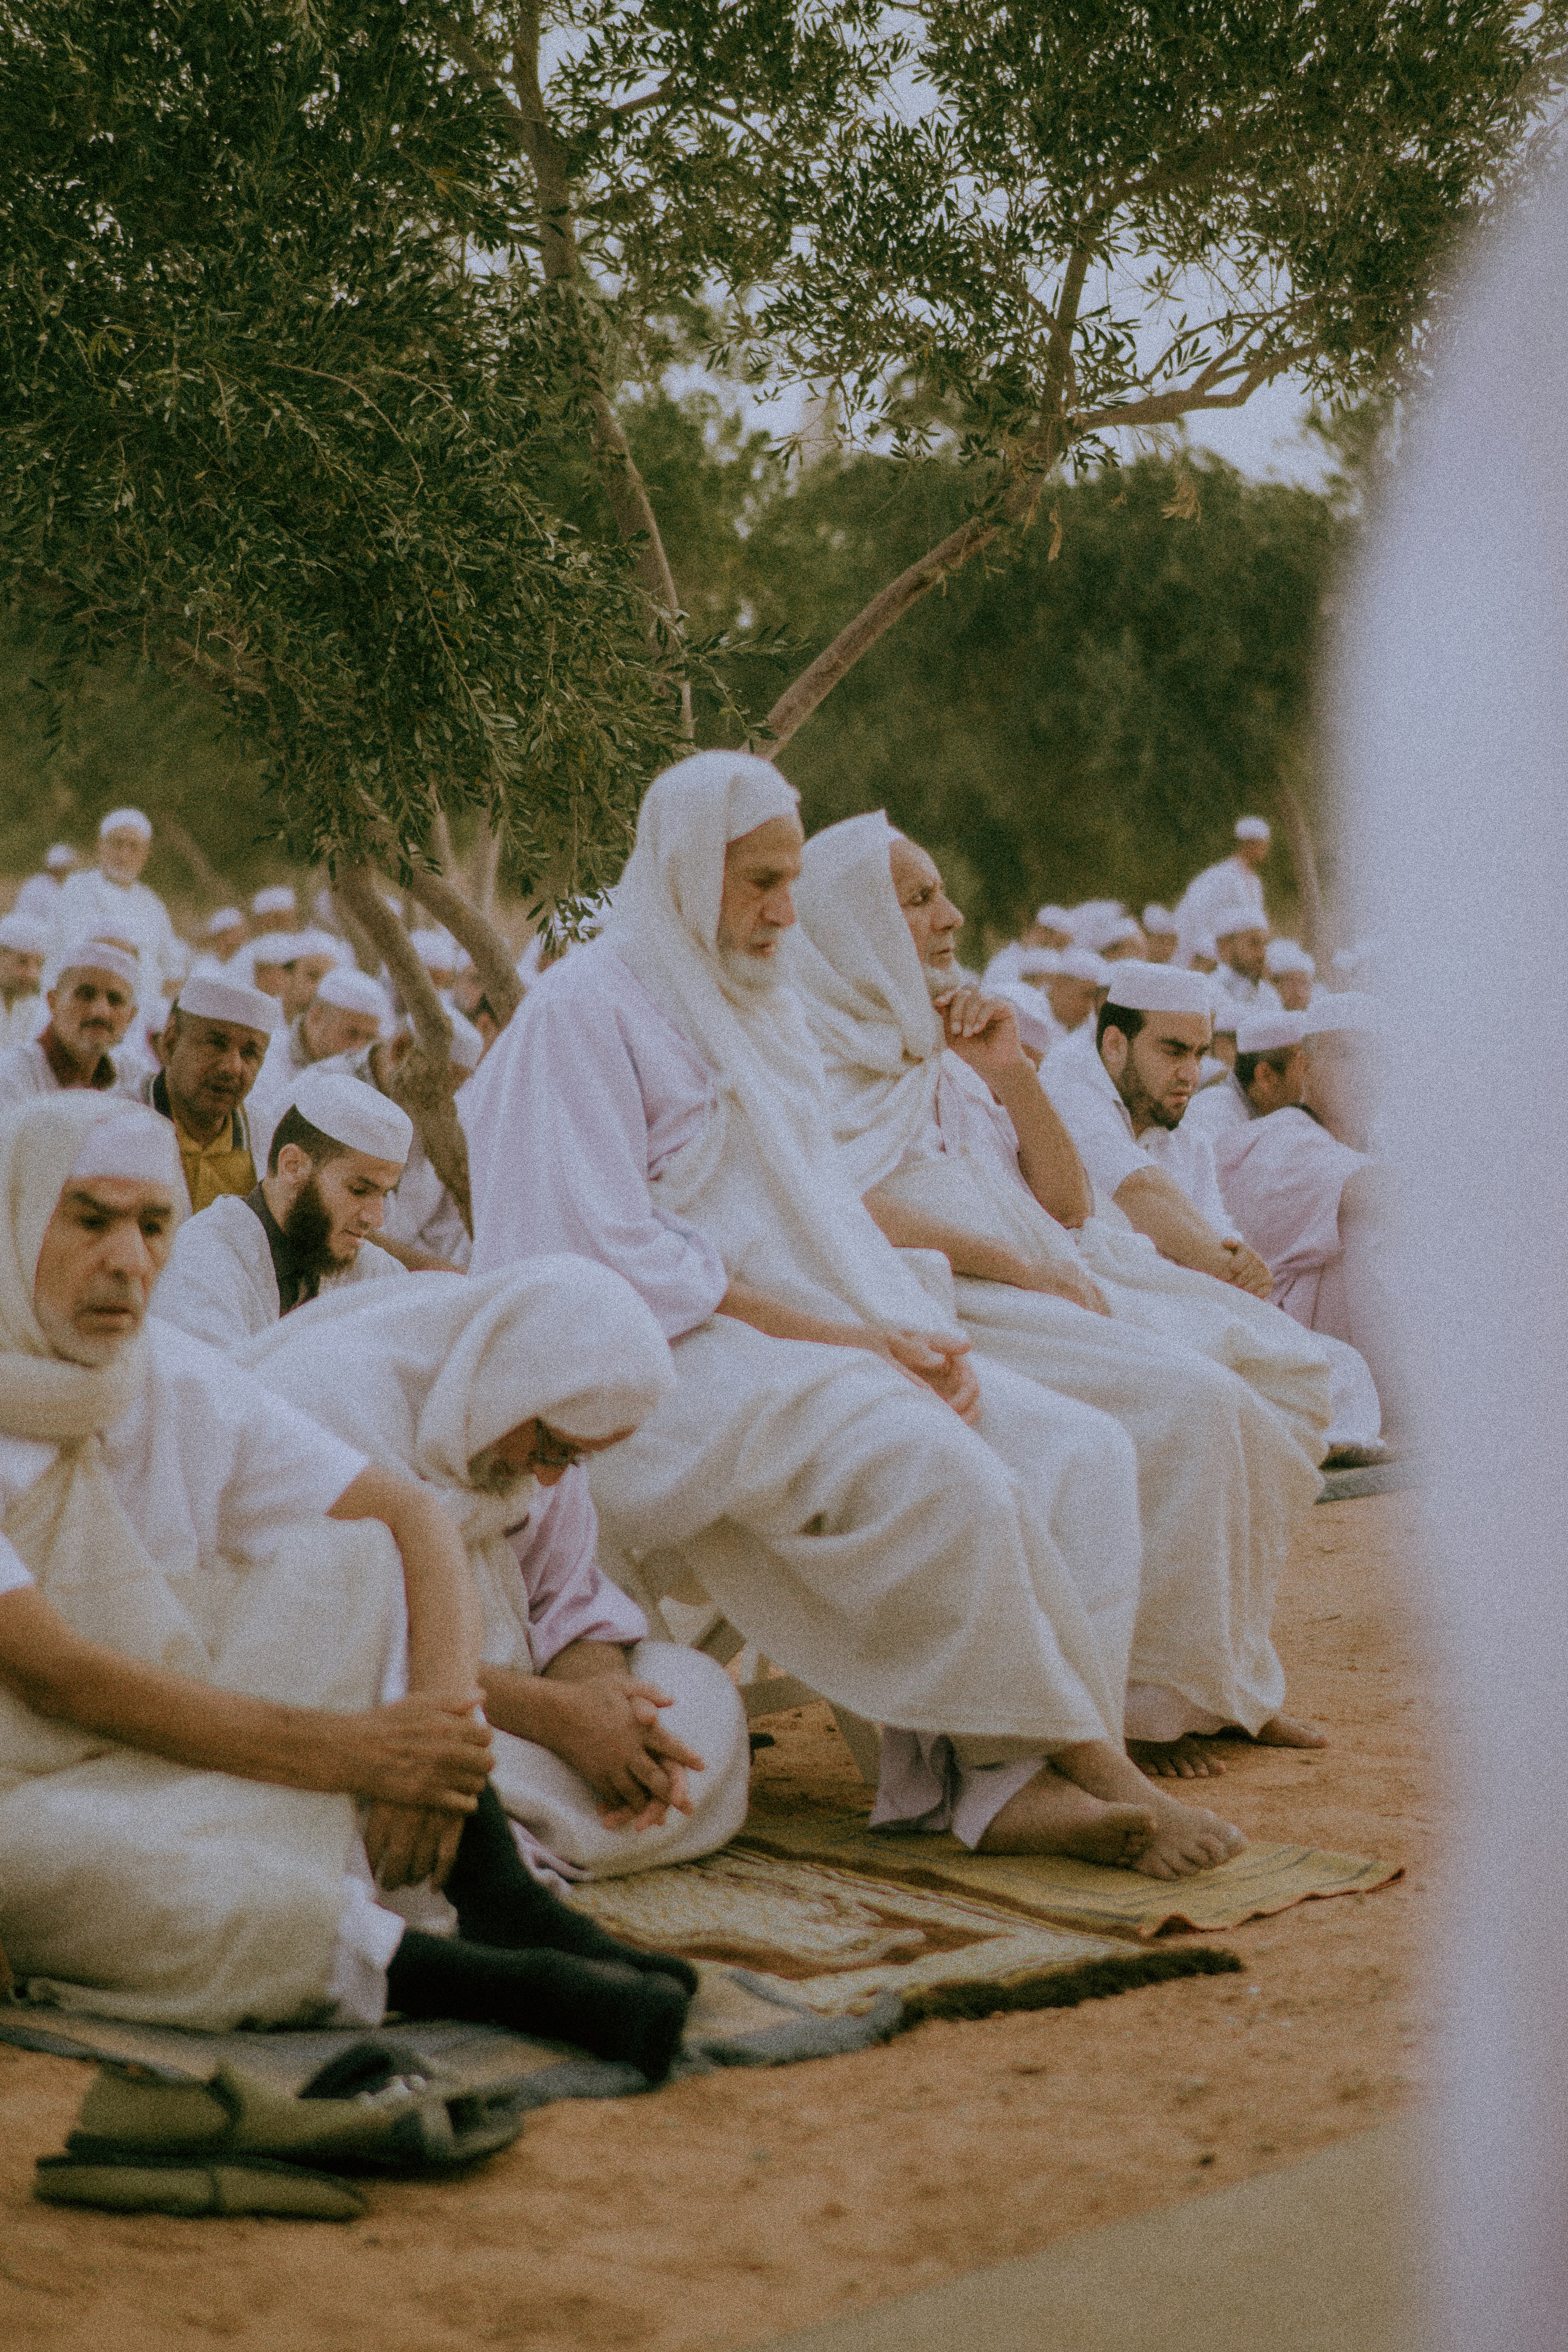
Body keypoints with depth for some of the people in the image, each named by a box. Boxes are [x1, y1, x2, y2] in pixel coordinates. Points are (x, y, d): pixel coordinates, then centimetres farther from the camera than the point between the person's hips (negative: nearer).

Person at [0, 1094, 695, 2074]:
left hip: (182, 1768, 6)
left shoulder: (179, 1383, 2)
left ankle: (505, 1905, -20)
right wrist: (346, 1752, -28)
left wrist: (444, 1718, -20)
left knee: (350, 1555, -9)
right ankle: (449, 1970, -36)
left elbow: (415, 1516, 0)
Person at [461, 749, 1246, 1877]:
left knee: (1082, 1452, -12)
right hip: (672, 1367, -8)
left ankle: (993, 1779, -25)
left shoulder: (763, 1009, 21)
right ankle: (1087, 1755, -16)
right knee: (937, 1470, -32)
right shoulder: (587, 1010, -5)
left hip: (822, 1344, 9)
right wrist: (838, 1332, -19)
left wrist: (921, 1331, -2)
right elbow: (615, 1258, -14)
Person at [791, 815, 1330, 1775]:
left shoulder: (941, 1042, 24)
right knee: (1184, 1400, -28)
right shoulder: (812, 1046, 1)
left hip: (1040, 1296, 8)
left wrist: (1013, 1073, 6)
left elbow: (1070, 1200, 20)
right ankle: (1147, 1700, -19)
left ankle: (1225, 1682, -2)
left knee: (1289, 1382, -8)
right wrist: (1024, 1266, -17)